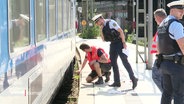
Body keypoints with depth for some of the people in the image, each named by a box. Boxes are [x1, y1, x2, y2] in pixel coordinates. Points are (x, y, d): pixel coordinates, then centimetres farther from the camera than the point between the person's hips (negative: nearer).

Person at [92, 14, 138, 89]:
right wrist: (102, 30, -2)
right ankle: (117, 82, 11)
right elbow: (103, 39, 10)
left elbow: (121, 31, -16)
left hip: (119, 43, -9)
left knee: (124, 61, -13)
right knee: (113, 62, 6)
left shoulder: (111, 22, -12)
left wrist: (123, 42, -19)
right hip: (113, 44, 9)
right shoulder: (103, 27, 12)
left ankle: (133, 79, -10)